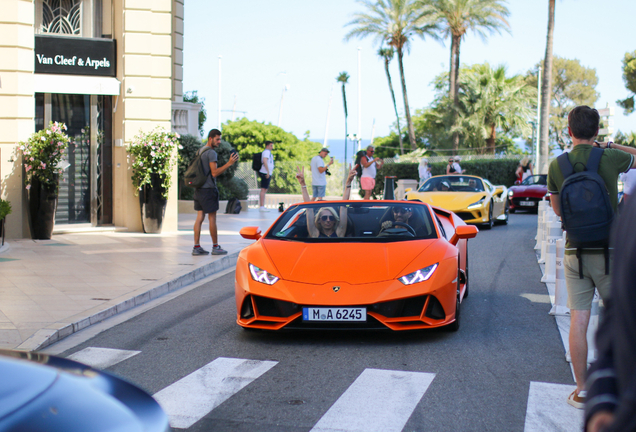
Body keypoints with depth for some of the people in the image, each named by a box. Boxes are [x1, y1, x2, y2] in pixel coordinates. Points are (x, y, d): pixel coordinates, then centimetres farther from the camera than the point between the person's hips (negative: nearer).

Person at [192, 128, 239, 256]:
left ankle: (196, 247, 6)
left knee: (200, 217, 7)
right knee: (212, 218, 0)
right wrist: (229, 163, -21)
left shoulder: (200, 151, 14)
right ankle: (215, 247, 7)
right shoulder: (211, 153, -14)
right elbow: (214, 173, -19)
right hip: (208, 189, -8)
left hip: (199, 189, 8)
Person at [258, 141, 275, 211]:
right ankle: (261, 206, -15)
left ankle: (262, 206, 12)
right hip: (265, 173, -10)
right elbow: (264, 161, -22)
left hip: (268, 174, 10)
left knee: (265, 190, 10)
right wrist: (268, 171, -26)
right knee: (263, 190, -12)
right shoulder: (266, 152, -8)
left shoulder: (269, 152, 23)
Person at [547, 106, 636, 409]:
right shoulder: (611, 159, -8)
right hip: (609, 250, -2)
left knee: (578, 320, 4)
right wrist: (610, 147, 17)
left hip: (575, 252, 2)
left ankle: (581, 390, 9)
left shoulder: (556, 166, -1)